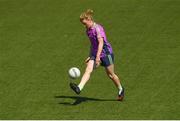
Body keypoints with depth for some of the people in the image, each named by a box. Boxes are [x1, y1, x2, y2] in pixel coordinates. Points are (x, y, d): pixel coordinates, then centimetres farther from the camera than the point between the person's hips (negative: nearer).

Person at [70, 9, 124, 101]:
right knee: (88, 70, -16)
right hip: (95, 53, 7)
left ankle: (120, 90, 31)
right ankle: (79, 88, -34)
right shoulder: (88, 30, 8)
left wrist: (98, 57, -30)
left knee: (110, 75, 7)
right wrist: (90, 56, 17)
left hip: (106, 53, -7)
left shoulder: (97, 28, -17)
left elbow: (101, 42, -24)